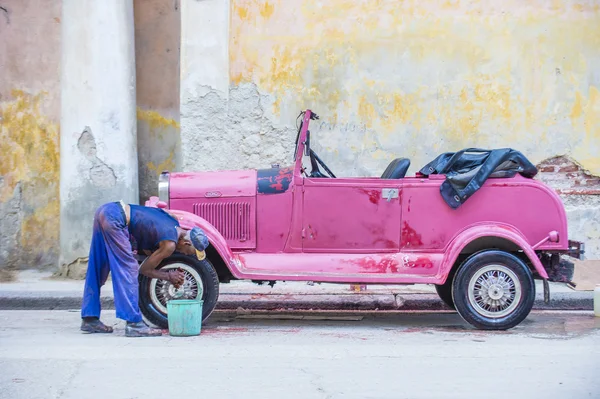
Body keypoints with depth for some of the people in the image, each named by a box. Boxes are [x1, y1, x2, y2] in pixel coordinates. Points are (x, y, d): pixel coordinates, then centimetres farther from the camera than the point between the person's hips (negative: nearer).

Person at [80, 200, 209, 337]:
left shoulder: (174, 222, 13)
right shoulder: (170, 244, -10)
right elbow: (144, 269, 0)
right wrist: (169, 276, 12)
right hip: (114, 218, -10)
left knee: (97, 270, 15)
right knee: (128, 270, -5)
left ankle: (90, 319, 23)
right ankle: (134, 323, -6)